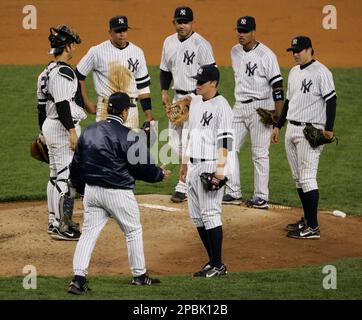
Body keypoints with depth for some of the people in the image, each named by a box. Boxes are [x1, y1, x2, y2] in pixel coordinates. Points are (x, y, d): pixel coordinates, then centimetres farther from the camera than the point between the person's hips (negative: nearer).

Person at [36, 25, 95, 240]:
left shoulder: (47, 73, 14)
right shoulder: (64, 72, -16)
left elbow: (42, 107, 19)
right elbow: (62, 105, -23)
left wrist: (44, 132, 25)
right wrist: (72, 131, -24)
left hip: (49, 126, 10)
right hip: (63, 127, -10)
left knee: (56, 175, 16)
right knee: (67, 175, -8)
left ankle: (54, 222, 22)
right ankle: (63, 226, -8)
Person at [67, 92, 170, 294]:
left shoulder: (89, 132, 5)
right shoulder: (128, 136, -14)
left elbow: (76, 165, 11)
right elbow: (144, 167, -9)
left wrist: (81, 189, 24)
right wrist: (160, 174, 11)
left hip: (91, 191, 5)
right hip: (118, 193, -5)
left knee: (89, 233, 6)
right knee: (133, 231, 13)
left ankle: (79, 277, -6)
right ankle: (139, 275, 22)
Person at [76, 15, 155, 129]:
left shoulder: (137, 52, 7)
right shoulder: (97, 51, -3)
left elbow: (143, 85, 9)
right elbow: (79, 75, 6)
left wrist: (149, 116, 4)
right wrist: (86, 102, 2)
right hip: (106, 108, -3)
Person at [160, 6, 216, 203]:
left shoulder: (201, 44, -12)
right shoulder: (169, 42, 10)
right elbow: (165, 69, 20)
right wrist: (164, 91, 6)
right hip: (177, 97, 8)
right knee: (175, 143, 8)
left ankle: (183, 187, -8)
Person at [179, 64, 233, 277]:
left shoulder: (221, 106, -12)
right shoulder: (196, 102, 15)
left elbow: (225, 140, -17)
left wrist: (220, 169, -23)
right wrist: (185, 162, 23)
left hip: (211, 166, -9)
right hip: (193, 166, 9)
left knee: (210, 214, -11)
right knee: (197, 216, 10)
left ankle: (218, 266, -8)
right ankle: (212, 261, 17)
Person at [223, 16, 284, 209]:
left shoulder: (266, 55, -13)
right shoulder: (235, 52, 9)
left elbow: (277, 85, -14)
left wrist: (277, 115, -18)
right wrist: (239, 100, 19)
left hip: (260, 107, -7)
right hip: (240, 107, 7)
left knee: (259, 153, -3)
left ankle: (261, 198, 3)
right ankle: (233, 193, 11)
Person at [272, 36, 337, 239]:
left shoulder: (321, 72, -11)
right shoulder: (294, 72, 15)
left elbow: (331, 100, -14)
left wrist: (329, 129, -21)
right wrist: (278, 126, 23)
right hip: (292, 129, 9)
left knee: (307, 178, -12)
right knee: (298, 178, 12)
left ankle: (313, 228, -12)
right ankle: (307, 220, 20)